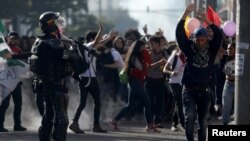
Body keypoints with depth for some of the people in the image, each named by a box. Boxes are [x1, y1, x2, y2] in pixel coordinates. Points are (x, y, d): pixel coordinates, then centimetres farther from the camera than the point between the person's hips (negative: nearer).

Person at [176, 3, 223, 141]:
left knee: (203, 120, 8)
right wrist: (186, 14, -19)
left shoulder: (211, 50, 4)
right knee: (190, 116, -18)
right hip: (189, 90, -2)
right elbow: (179, 33, -10)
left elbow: (219, 35, -9)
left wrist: (207, 21, -18)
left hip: (204, 91, 2)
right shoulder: (189, 48, 0)